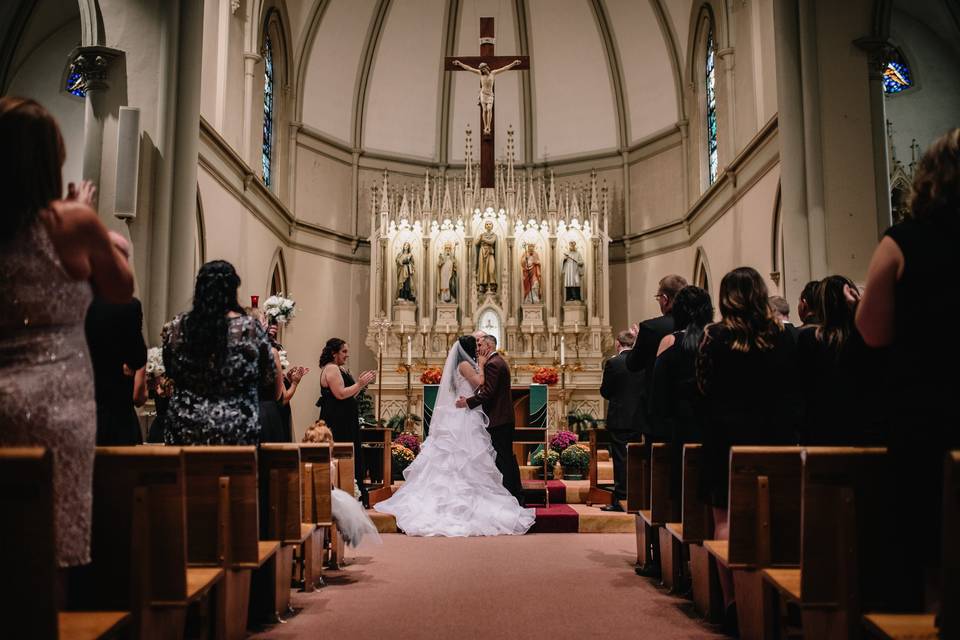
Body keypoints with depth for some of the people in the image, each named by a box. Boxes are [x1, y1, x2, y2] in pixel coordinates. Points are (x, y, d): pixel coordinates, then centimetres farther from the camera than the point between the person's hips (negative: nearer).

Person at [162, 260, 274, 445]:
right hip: (236, 432, -2)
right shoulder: (250, 328, -11)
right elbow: (268, 377, 0)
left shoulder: (176, 327, -4)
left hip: (185, 429, 2)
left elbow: (171, 374, 11)